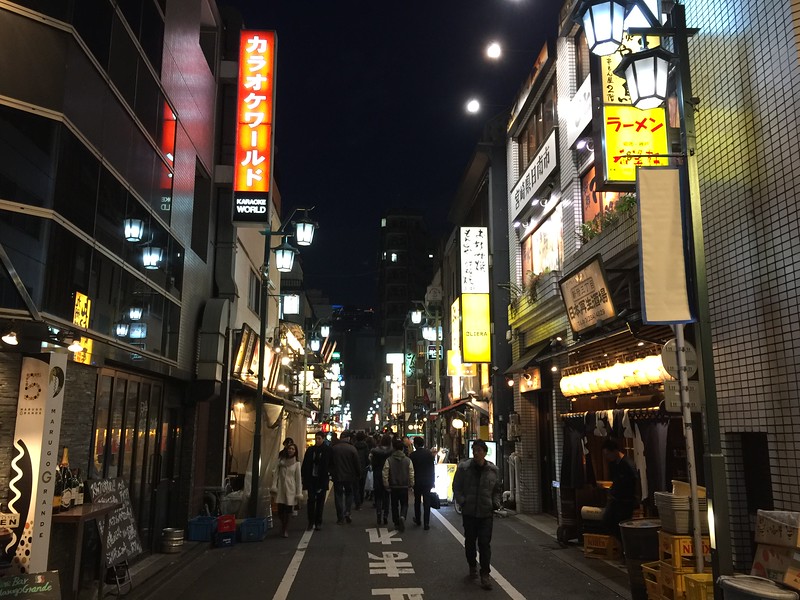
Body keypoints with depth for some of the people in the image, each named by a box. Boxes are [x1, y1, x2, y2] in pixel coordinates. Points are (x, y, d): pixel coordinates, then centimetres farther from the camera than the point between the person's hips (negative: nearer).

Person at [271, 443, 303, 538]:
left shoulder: (296, 463, 4)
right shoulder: (280, 461, 7)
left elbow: (298, 479, 2)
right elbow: (276, 474, 4)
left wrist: (299, 493, -3)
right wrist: (274, 486, -7)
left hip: (291, 490, -1)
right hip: (281, 489, 1)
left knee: (288, 511, -1)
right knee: (280, 511, -1)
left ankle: (285, 530, 16)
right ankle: (283, 527, 27)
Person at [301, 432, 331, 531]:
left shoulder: (327, 450, -4)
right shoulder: (310, 450, 4)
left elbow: (329, 465, -4)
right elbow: (305, 465, 5)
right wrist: (304, 477, -1)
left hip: (322, 479, -2)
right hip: (311, 479, 2)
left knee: (320, 501, 6)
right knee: (311, 500, -1)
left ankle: (318, 522, 15)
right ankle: (311, 521, 7)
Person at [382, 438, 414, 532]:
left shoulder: (389, 460, -9)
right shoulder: (408, 460, -5)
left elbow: (385, 475, -7)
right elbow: (411, 474, -3)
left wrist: (386, 485, 3)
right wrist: (411, 485, 9)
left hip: (393, 487, 0)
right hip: (404, 487, 0)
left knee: (394, 505, 13)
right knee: (404, 504, 11)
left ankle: (396, 523, 16)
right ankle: (402, 517, -17)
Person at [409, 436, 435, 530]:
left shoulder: (413, 455, -11)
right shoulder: (429, 453, -4)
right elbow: (432, 468, 1)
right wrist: (432, 481, 9)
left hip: (417, 482, -1)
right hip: (428, 481, 1)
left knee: (417, 501, 17)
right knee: (427, 503, 3)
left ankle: (417, 520, 30)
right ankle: (426, 523, 0)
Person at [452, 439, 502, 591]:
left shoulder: (492, 469, 1)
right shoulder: (463, 467, -6)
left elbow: (497, 490, 14)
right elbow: (456, 487, 1)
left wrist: (496, 503, 0)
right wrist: (462, 502, -10)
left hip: (486, 513, 0)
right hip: (469, 512, 0)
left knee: (485, 543, -3)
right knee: (470, 541, 14)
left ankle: (485, 574, 4)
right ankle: (472, 566, 36)